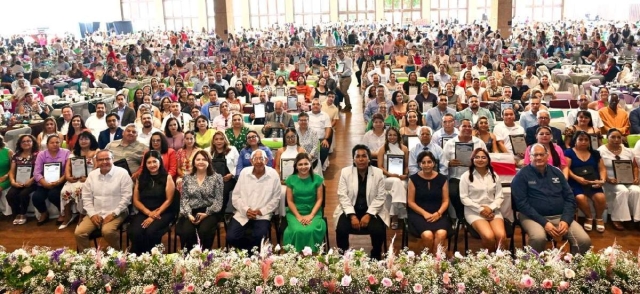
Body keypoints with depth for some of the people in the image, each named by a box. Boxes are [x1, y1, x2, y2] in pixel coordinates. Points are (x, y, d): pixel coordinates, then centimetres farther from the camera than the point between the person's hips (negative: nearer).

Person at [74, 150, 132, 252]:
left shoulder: (122, 173, -7)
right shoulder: (92, 175, 8)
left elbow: (126, 197, -10)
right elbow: (86, 197, 9)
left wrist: (113, 214, -15)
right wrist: (92, 214, -5)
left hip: (116, 213, -5)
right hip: (95, 213, 5)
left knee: (107, 231, -31)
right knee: (79, 232, -15)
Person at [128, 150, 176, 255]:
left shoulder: (167, 178, 3)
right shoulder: (141, 179, 12)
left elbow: (169, 200, -3)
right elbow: (136, 200, 8)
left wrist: (155, 215, -12)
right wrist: (149, 213, -7)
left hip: (163, 213, -3)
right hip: (144, 213, 3)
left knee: (150, 232, -32)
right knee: (134, 233, -28)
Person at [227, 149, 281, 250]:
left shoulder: (273, 175, -3)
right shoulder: (244, 172, 1)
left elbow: (275, 198, 0)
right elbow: (235, 196, 3)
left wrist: (262, 211, -11)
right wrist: (246, 210, -11)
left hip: (263, 215, -2)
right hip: (243, 214, 2)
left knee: (259, 237, -29)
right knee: (231, 237, -17)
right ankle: (250, 250, 12)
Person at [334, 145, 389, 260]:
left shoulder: (378, 173, -3)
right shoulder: (345, 172, -2)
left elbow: (380, 197, -5)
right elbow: (342, 196, -6)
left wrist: (368, 215, -16)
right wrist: (352, 215, -17)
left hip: (371, 211, 0)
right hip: (350, 210, 0)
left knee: (378, 231, -25)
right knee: (341, 230, -24)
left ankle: (375, 258, 4)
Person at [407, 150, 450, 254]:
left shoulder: (442, 178, 7)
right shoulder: (414, 179, 2)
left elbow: (445, 201, 8)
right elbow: (410, 202, 2)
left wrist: (438, 213, -11)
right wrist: (424, 213, -12)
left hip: (438, 214, 2)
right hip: (418, 214, -1)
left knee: (441, 234, -32)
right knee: (427, 235, -32)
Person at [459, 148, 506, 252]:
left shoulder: (494, 176, 13)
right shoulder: (466, 176, 0)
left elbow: (500, 196, 8)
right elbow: (464, 198, -4)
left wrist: (491, 208, -11)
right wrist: (480, 209, -12)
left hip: (493, 211, 4)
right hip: (474, 211, -3)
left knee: (501, 235, -25)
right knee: (488, 236, -29)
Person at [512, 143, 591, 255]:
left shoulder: (557, 172, 13)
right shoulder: (522, 175, -2)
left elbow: (570, 198, 11)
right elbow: (522, 203, -9)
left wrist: (565, 220, -6)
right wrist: (544, 223, -18)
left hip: (560, 216, 4)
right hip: (534, 217, -4)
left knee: (584, 240, -18)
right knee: (539, 238, -36)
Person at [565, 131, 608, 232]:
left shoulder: (595, 153, 20)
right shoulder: (569, 152, 7)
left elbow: (602, 169, 16)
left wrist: (602, 180, -4)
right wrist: (577, 178, -17)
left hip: (593, 183, 3)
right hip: (576, 183, -3)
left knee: (600, 197, -29)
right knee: (580, 197, -35)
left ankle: (599, 218, 2)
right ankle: (589, 217, -4)